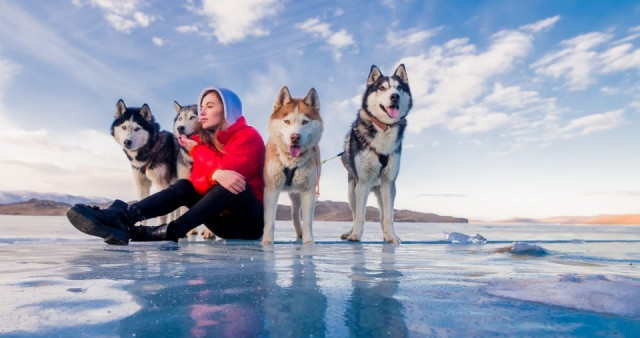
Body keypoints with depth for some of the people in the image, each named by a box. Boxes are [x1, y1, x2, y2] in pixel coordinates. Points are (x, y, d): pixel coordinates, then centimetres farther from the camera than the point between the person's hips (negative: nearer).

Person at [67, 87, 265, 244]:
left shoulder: (248, 136, -11)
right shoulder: (204, 139, 5)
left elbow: (228, 169, -26)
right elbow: (197, 179, -10)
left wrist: (196, 150, -9)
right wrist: (215, 175, -33)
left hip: (250, 222, -5)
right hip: (225, 222, 5)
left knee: (231, 182, -32)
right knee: (184, 186, -15)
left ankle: (166, 233, -38)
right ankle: (123, 216, -35)